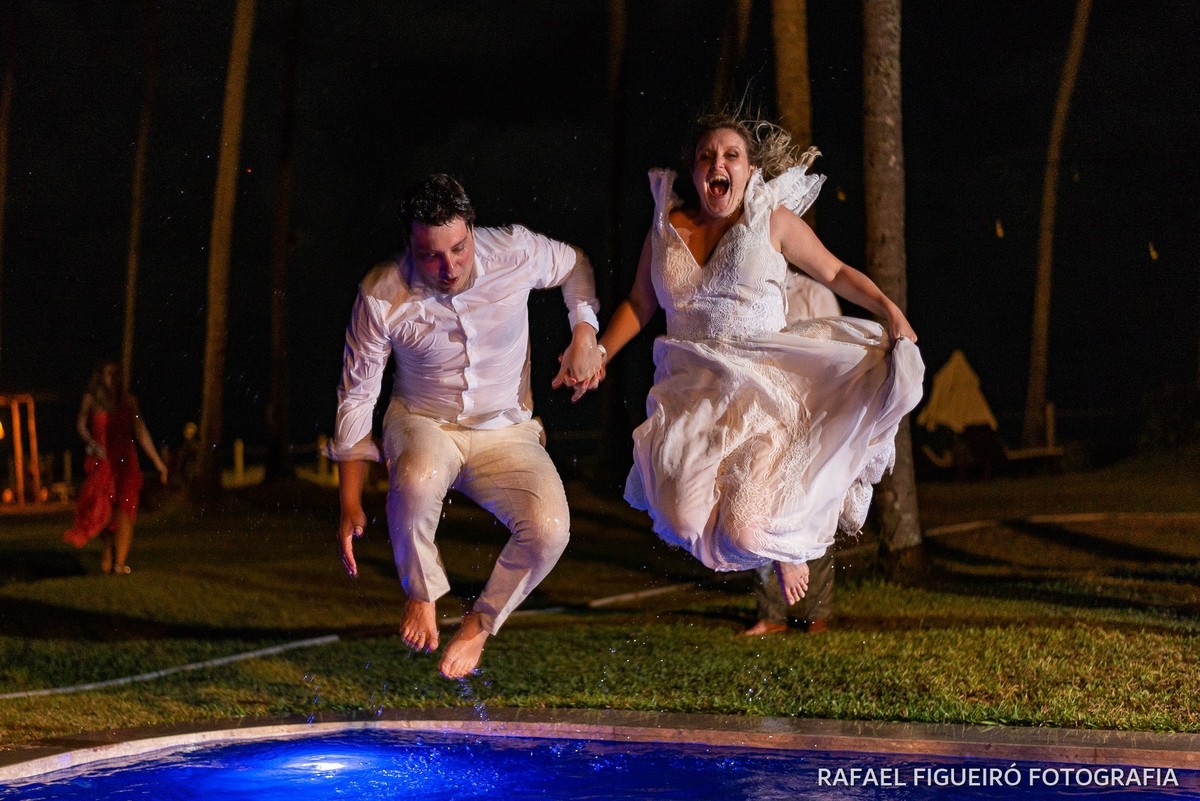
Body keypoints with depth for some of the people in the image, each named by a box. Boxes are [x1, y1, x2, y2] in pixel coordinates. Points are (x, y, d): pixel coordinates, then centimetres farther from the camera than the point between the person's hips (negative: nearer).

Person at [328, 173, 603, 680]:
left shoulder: (515, 252, -15)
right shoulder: (382, 296, -17)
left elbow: (575, 266, 9)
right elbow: (357, 395, -7)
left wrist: (584, 336, -7)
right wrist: (350, 503, -9)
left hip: (506, 432, 1)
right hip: (423, 424, -1)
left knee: (549, 529, -29)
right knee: (419, 479, -41)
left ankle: (480, 624, 1)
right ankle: (421, 595, -8)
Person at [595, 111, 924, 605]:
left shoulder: (774, 220, 2)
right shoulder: (666, 227, 9)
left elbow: (836, 273, 9)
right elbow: (639, 305, 20)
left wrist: (888, 309, -6)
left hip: (763, 389, -3)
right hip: (692, 393, 3)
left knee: (747, 532, -18)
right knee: (684, 518, -20)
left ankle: (786, 545, 24)